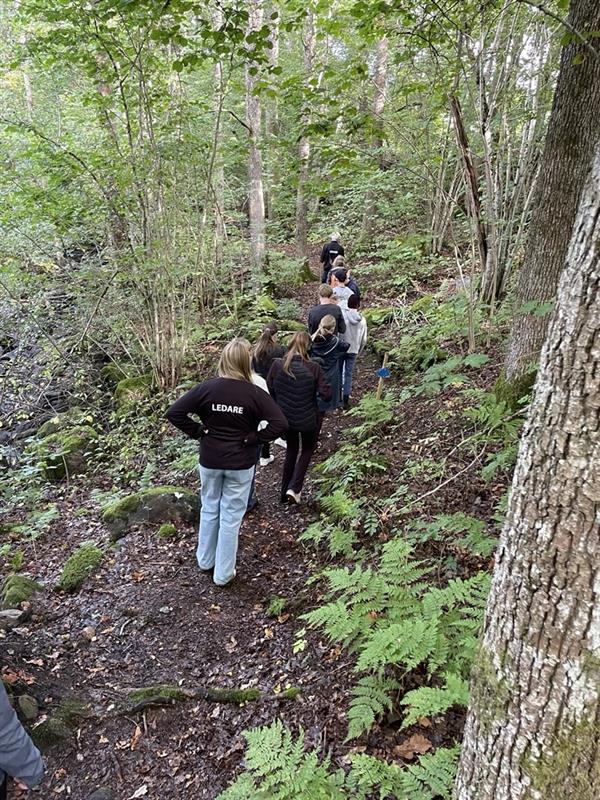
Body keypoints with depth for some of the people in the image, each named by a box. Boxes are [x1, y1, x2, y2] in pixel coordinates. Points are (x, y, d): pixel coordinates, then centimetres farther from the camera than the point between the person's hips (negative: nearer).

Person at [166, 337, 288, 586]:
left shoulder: (207, 388, -10)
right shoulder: (254, 394, -15)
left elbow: (174, 412, -12)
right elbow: (280, 424, -21)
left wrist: (198, 431, -4)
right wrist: (254, 438, -11)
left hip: (209, 461, 2)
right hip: (240, 464, -2)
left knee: (209, 509, 22)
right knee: (231, 516, 10)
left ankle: (205, 560, 38)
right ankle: (223, 573, 21)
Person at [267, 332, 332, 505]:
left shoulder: (278, 364, -13)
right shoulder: (313, 368, -19)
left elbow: (269, 390, -3)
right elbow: (327, 394, -18)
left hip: (285, 417, 3)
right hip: (307, 419, -3)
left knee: (291, 449, 24)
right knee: (307, 449, 21)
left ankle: (285, 492, 30)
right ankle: (294, 488, 7)